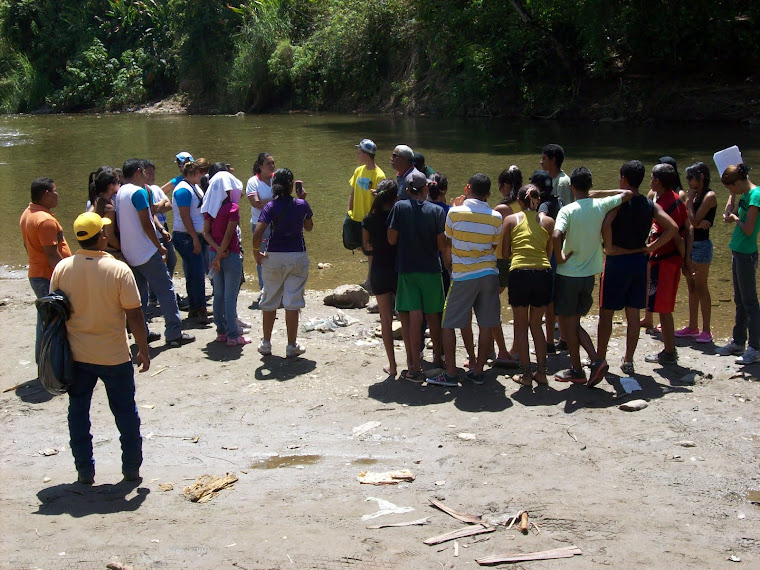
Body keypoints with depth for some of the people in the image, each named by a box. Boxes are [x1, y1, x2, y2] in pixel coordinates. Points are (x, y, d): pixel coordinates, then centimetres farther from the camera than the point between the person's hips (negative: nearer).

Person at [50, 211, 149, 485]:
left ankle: (85, 471, 20)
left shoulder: (62, 269, -6)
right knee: (125, 411, 13)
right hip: (114, 356, -2)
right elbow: (134, 315, -13)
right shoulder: (118, 270, -16)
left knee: (78, 411, 15)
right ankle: (132, 469, 21)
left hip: (76, 356, 3)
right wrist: (143, 349, -1)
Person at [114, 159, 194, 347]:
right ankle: (174, 334, -4)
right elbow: (146, 224, -17)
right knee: (165, 290, -4)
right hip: (146, 253, -9)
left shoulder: (120, 193, 12)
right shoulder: (139, 192, -14)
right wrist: (159, 246, -7)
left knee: (138, 293, 13)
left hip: (129, 252, 9)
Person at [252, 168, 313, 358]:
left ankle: (266, 344, 21)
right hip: (297, 257, 0)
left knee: (269, 301, 12)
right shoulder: (302, 205, -3)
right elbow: (309, 227, 15)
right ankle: (292, 346, 8)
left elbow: (258, 232, -19)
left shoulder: (271, 207, -8)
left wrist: (256, 252, -3)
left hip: (273, 257, 0)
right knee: (292, 302, 4)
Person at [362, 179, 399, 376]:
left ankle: (392, 365, 9)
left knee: (386, 319, 8)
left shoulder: (369, 220, -4)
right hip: (399, 270, -1)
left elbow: (367, 246, 8)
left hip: (379, 272, 1)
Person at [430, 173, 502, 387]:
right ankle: (478, 371, 14)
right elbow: (494, 247, 10)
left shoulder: (455, 213, -8)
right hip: (489, 274, 3)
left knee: (448, 325, 5)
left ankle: (450, 374, 3)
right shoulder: (496, 217, 0)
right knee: (486, 325, 9)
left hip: (463, 276, -3)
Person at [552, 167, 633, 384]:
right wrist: (601, 193, 13)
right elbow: (628, 194, 11)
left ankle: (577, 371, 14)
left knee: (569, 323, 7)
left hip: (568, 274, -5)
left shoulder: (567, 210, -15)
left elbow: (556, 236, -31)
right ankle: (596, 360, 3)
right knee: (573, 322, 17)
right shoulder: (600, 206, -2)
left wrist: (559, 258, -16)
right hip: (589, 274, 5)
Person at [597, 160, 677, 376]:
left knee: (606, 313, 3)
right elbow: (672, 228, -4)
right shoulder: (650, 205, 3)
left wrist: (609, 247, -15)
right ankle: (628, 361, 18)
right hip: (640, 261, 5)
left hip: (617, 261, -5)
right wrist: (651, 248, 0)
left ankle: (600, 360, 4)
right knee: (633, 314, 11)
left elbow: (606, 224, -28)